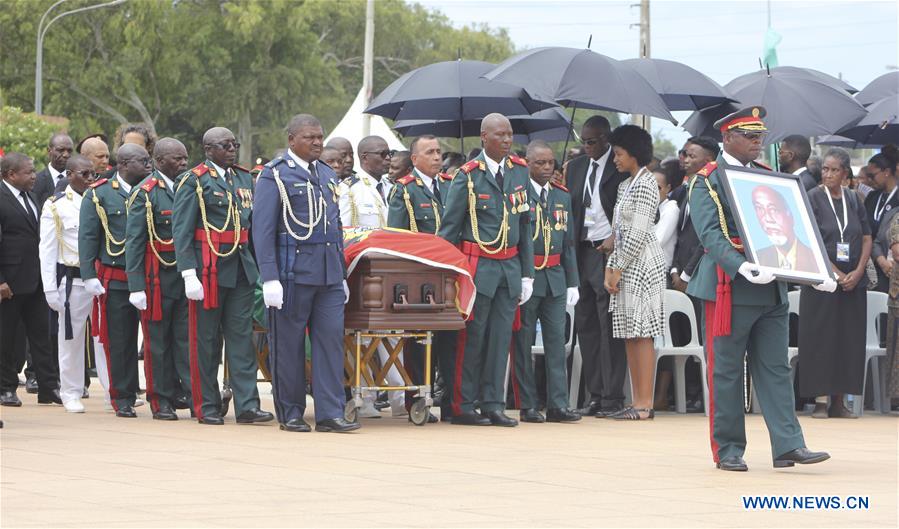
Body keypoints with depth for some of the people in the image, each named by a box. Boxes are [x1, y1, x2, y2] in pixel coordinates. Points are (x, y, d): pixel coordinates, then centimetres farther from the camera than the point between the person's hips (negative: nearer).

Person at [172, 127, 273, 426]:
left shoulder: (244, 179, 15)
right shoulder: (194, 182, -5)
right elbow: (181, 231, -9)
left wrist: (257, 265, 12)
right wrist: (189, 274, -16)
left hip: (241, 269, 5)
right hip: (209, 268, -5)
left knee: (242, 336, 2)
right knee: (206, 340, 2)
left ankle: (247, 406, 0)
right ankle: (207, 408, 8)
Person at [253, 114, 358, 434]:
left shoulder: (328, 176, 17)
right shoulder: (275, 176, -3)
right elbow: (263, 230, -8)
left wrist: (342, 274, 19)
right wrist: (270, 279, -15)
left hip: (329, 275, 6)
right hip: (293, 272, -6)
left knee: (331, 339, -1)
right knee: (289, 344, 1)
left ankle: (329, 414, 0)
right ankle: (290, 415, 10)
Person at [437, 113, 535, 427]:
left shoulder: (520, 171, 9)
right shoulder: (468, 176, -6)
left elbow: (525, 225, 14)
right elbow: (448, 228, -2)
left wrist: (527, 273, 11)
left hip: (510, 265, 5)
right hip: (479, 266, -5)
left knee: (501, 338, 5)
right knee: (472, 337, -1)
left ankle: (493, 406, 9)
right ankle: (462, 407, 4)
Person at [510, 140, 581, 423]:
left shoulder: (562, 196, 14)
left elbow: (568, 243, 17)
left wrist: (572, 281, 12)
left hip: (555, 277, 5)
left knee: (557, 340, 2)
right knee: (523, 342, 0)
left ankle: (557, 405, 4)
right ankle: (527, 406, 5)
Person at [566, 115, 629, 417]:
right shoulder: (576, 167, 15)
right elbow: (571, 209, 16)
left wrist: (616, 238, -17)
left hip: (609, 251, -6)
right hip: (582, 253, 6)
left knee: (609, 325, -6)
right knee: (586, 324, 6)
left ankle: (612, 398, -4)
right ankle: (596, 396, 10)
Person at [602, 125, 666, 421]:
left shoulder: (645, 183, -10)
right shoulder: (625, 185, 18)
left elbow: (638, 232, -16)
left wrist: (618, 268, -13)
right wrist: (610, 268, 9)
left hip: (642, 263, -9)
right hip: (625, 265, 9)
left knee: (641, 333, -9)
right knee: (628, 335, 7)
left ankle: (645, 403, -10)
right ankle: (638, 401, 8)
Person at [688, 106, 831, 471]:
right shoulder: (707, 181, -4)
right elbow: (710, 234, -16)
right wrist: (742, 268, -32)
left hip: (772, 291, 6)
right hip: (729, 289, -6)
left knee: (775, 369, 2)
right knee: (725, 371, 1)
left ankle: (788, 446, -1)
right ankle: (728, 450, 7)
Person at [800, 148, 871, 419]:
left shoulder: (854, 200, 9)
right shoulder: (813, 198, -3)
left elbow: (867, 238, 9)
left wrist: (858, 272, -6)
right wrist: (836, 273, -14)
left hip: (853, 282, 4)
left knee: (849, 340, 3)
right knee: (820, 338, -4)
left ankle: (838, 401, 8)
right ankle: (820, 401, -2)